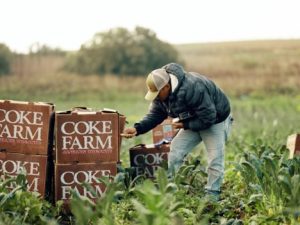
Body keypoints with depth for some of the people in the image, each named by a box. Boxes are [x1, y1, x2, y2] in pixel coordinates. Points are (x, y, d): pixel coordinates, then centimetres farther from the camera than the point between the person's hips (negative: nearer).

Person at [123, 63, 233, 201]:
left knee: (215, 160, -11)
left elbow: (208, 117, -34)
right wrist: (137, 129, -22)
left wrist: (185, 125, -26)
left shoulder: (192, 89, -38)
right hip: (192, 122, 7)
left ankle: (212, 196, -1)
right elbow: (154, 115, -6)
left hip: (215, 121, -7)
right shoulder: (160, 92, -12)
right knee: (175, 152, -3)